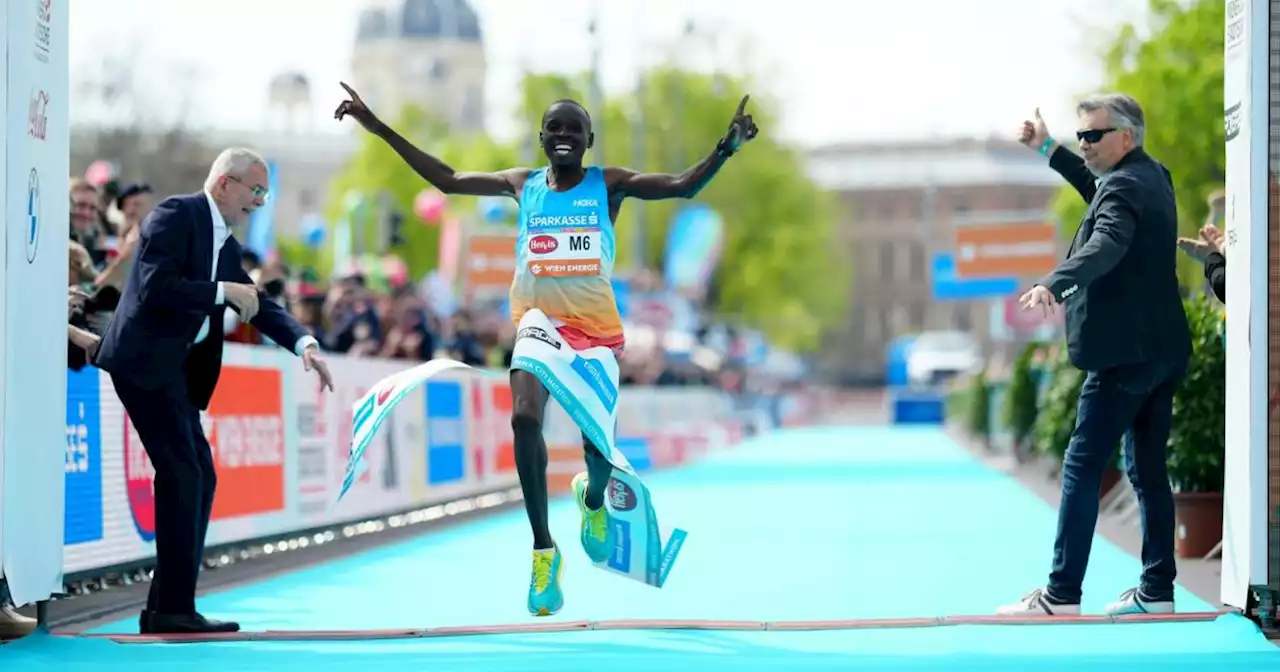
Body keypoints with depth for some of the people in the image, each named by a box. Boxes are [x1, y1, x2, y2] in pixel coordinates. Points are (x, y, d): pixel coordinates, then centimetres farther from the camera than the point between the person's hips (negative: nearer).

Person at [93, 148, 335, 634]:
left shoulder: (227, 245, 18)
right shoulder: (176, 215, -9)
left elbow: (254, 304, 18)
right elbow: (154, 287, -20)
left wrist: (303, 343, 3)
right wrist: (223, 291, -16)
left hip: (176, 367, 10)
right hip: (145, 360, -10)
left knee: (200, 479, 9)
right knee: (182, 476, -12)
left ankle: (165, 609, 13)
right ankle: (174, 609, -10)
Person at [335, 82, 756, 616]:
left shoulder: (609, 184, 1)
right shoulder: (522, 184, 9)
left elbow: (683, 187, -8)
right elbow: (448, 180, 16)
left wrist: (726, 148, -25)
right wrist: (382, 130, 14)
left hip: (595, 323, -1)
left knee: (599, 440, -3)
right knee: (524, 419, -22)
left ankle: (592, 498, 38)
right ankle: (543, 549, -13)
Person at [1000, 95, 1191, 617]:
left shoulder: (1125, 187, -15)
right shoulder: (1152, 176, 14)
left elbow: (1107, 245, -34)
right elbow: (1099, 191, 35)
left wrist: (1053, 284, -48)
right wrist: (1049, 149, 32)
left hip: (1125, 353, -10)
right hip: (1163, 349, 10)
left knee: (1082, 467, -7)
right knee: (1148, 470, 12)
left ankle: (1061, 594, -8)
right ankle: (1157, 590, 14)